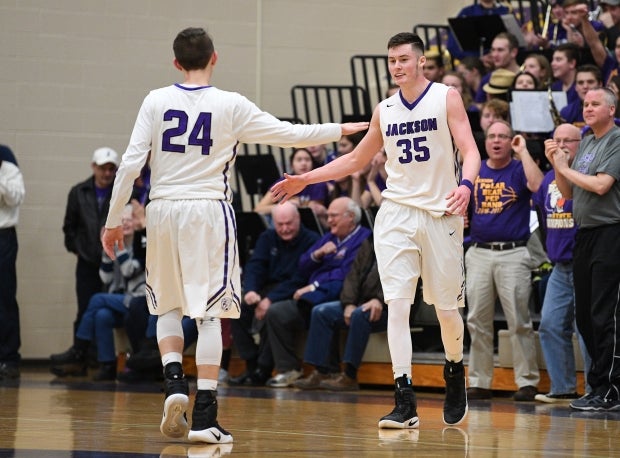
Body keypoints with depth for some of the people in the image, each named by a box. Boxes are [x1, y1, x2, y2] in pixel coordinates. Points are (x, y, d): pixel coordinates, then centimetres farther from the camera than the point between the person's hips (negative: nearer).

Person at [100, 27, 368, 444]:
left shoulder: (156, 101, 2)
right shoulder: (230, 105, -3)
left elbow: (131, 163, -2)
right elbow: (287, 134, 2)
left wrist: (114, 220, 6)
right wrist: (340, 130, 16)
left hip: (163, 210, 2)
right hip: (209, 210, -2)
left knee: (168, 307, 19)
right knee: (210, 313, 0)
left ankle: (174, 382, -2)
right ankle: (204, 416, -4)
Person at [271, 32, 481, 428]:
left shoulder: (446, 98, -2)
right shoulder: (385, 110, 11)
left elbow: (469, 149, -10)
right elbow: (356, 160, 23)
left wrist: (466, 185, -31)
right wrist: (305, 180, 17)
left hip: (440, 213, -3)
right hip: (396, 213, 3)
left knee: (447, 307, 5)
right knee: (397, 304, -11)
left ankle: (455, 374, 35)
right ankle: (405, 402, -13)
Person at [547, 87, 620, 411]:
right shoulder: (586, 144, 18)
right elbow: (569, 194, 20)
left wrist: (566, 168, -6)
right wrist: (556, 165, 5)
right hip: (585, 235, 9)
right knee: (585, 316, 10)